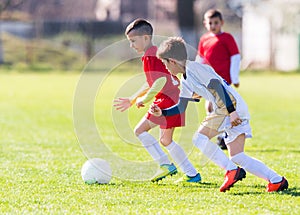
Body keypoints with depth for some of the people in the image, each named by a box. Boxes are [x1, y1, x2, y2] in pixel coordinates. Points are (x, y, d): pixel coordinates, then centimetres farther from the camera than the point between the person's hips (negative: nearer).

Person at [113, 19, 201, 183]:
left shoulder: (150, 56, -12)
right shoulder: (155, 52, 20)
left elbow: (161, 80, -24)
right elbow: (152, 83, 28)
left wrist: (144, 99, -15)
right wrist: (131, 100, 29)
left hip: (168, 100, -10)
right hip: (176, 99, 10)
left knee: (140, 130, -8)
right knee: (165, 140, 18)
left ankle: (166, 164, -11)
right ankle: (192, 174, 18)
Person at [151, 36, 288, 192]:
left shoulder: (193, 68, -7)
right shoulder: (186, 81, 23)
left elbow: (218, 86, -16)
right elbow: (180, 108, 30)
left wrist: (231, 111, -22)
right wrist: (161, 112, 18)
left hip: (232, 105, -10)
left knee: (199, 137, -16)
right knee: (236, 156, 4)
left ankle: (232, 170, -17)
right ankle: (277, 180, 4)